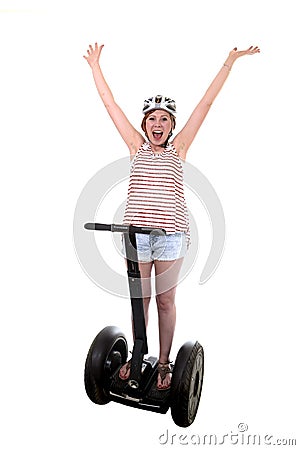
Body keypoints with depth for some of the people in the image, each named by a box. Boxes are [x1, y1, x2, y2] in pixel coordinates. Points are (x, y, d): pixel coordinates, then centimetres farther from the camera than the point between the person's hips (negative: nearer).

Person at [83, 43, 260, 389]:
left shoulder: (178, 148, 4)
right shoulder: (136, 146, 6)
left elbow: (205, 103, 4)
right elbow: (110, 103, 11)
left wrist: (230, 61, 8)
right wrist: (95, 65, 15)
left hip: (171, 234, -1)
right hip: (136, 232, 1)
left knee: (165, 301, 9)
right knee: (140, 298, 13)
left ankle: (164, 363, 25)